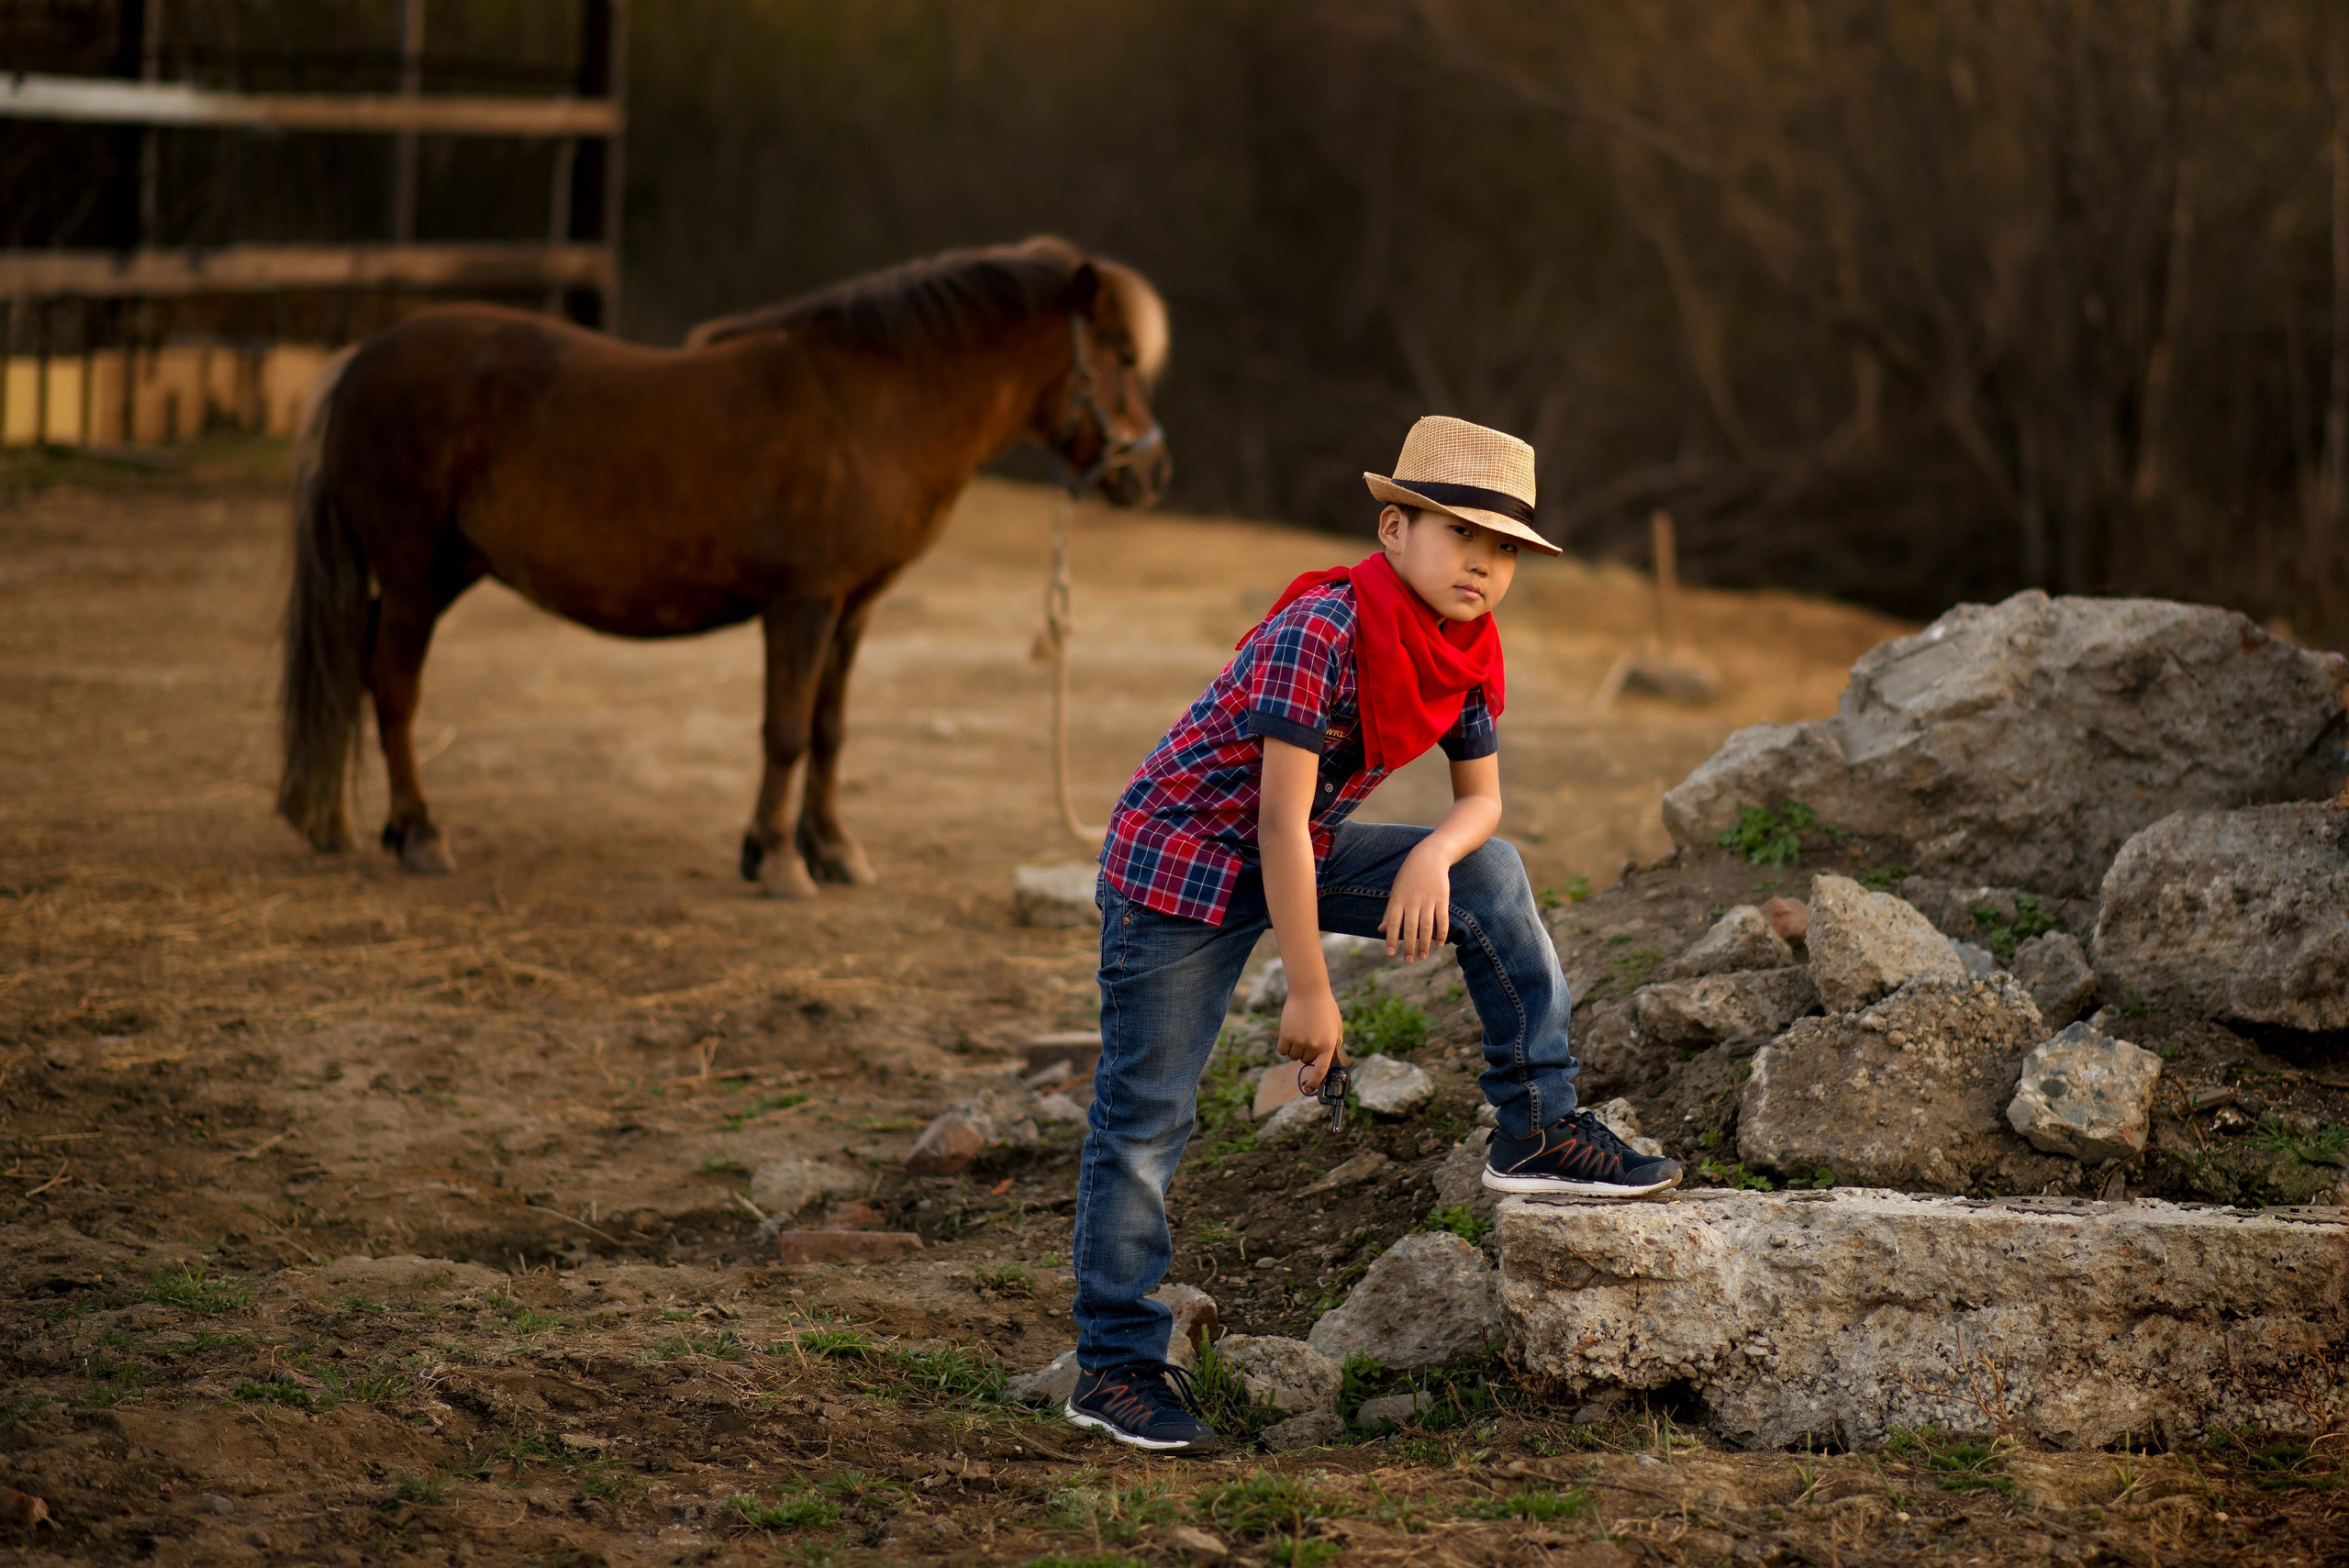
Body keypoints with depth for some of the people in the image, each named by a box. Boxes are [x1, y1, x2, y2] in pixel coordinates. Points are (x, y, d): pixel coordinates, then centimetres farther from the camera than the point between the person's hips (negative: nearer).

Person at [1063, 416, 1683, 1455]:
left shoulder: (1462, 657, -3)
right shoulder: (1321, 633, -27)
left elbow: (1480, 799, 6)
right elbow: (1282, 821, -26)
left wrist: (1434, 857, -19)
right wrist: (1310, 993, -22)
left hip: (1297, 861, 7)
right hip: (1181, 859, -7)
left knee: (1490, 875, -3)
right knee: (1145, 1116, -5)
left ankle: (1536, 1129, 6)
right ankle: (1115, 1366, 3)